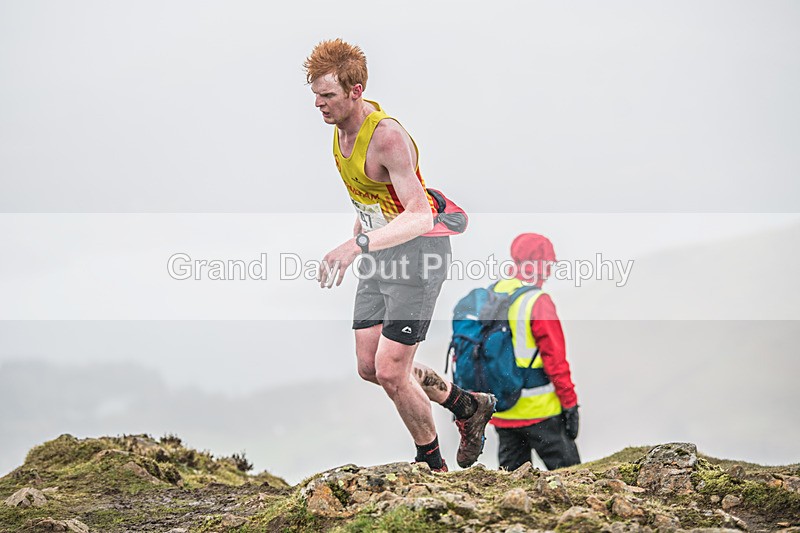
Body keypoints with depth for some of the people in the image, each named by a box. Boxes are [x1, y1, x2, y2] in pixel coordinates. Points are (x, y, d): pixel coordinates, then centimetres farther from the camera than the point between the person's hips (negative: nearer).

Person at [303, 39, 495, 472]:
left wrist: (356, 245, -45)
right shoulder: (341, 125, 1)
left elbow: (419, 216, -35)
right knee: (369, 367, 9)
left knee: (390, 372, -10)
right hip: (379, 251, 9)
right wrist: (355, 238, 24)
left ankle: (430, 464, 13)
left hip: (418, 252, -9)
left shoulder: (387, 136, -26)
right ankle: (467, 406, 28)